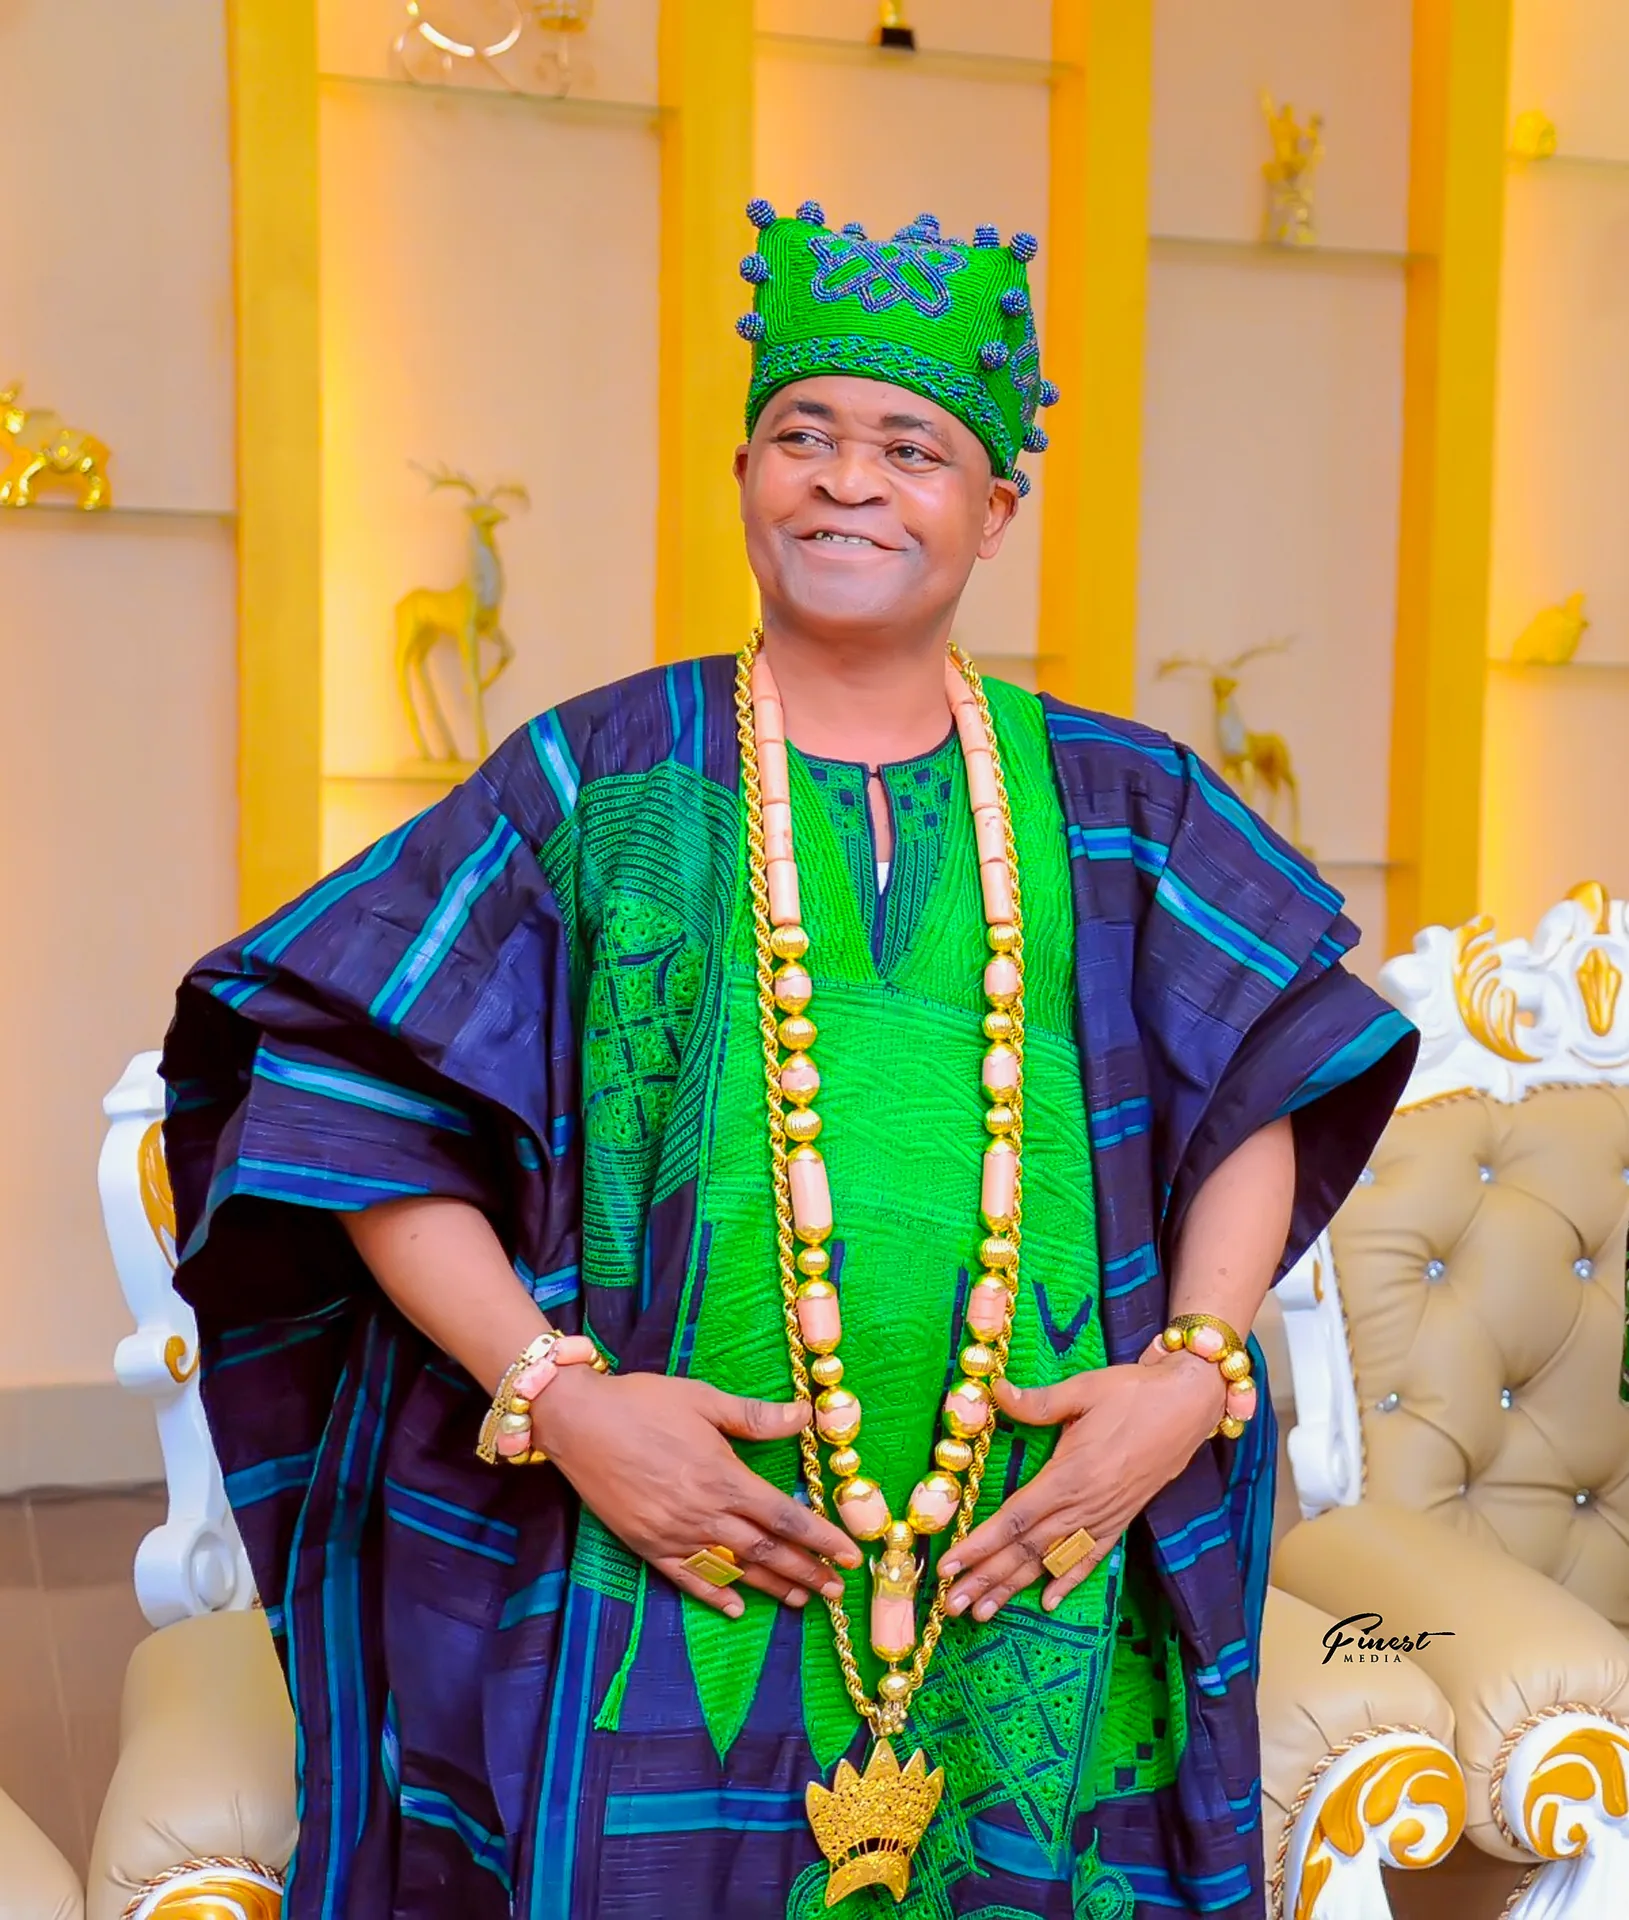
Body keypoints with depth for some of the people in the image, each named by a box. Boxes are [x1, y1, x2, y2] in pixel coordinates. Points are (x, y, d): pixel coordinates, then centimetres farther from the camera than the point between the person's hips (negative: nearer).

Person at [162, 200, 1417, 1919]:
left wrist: (1196, 1368, -3)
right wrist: (552, 1391, -14)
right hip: (667, 1582, -2)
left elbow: (1260, 1092, 11)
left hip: (1036, 1585, 2)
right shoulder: (597, 780, 1)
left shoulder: (1105, 804, 8)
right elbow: (362, 1117, -3)